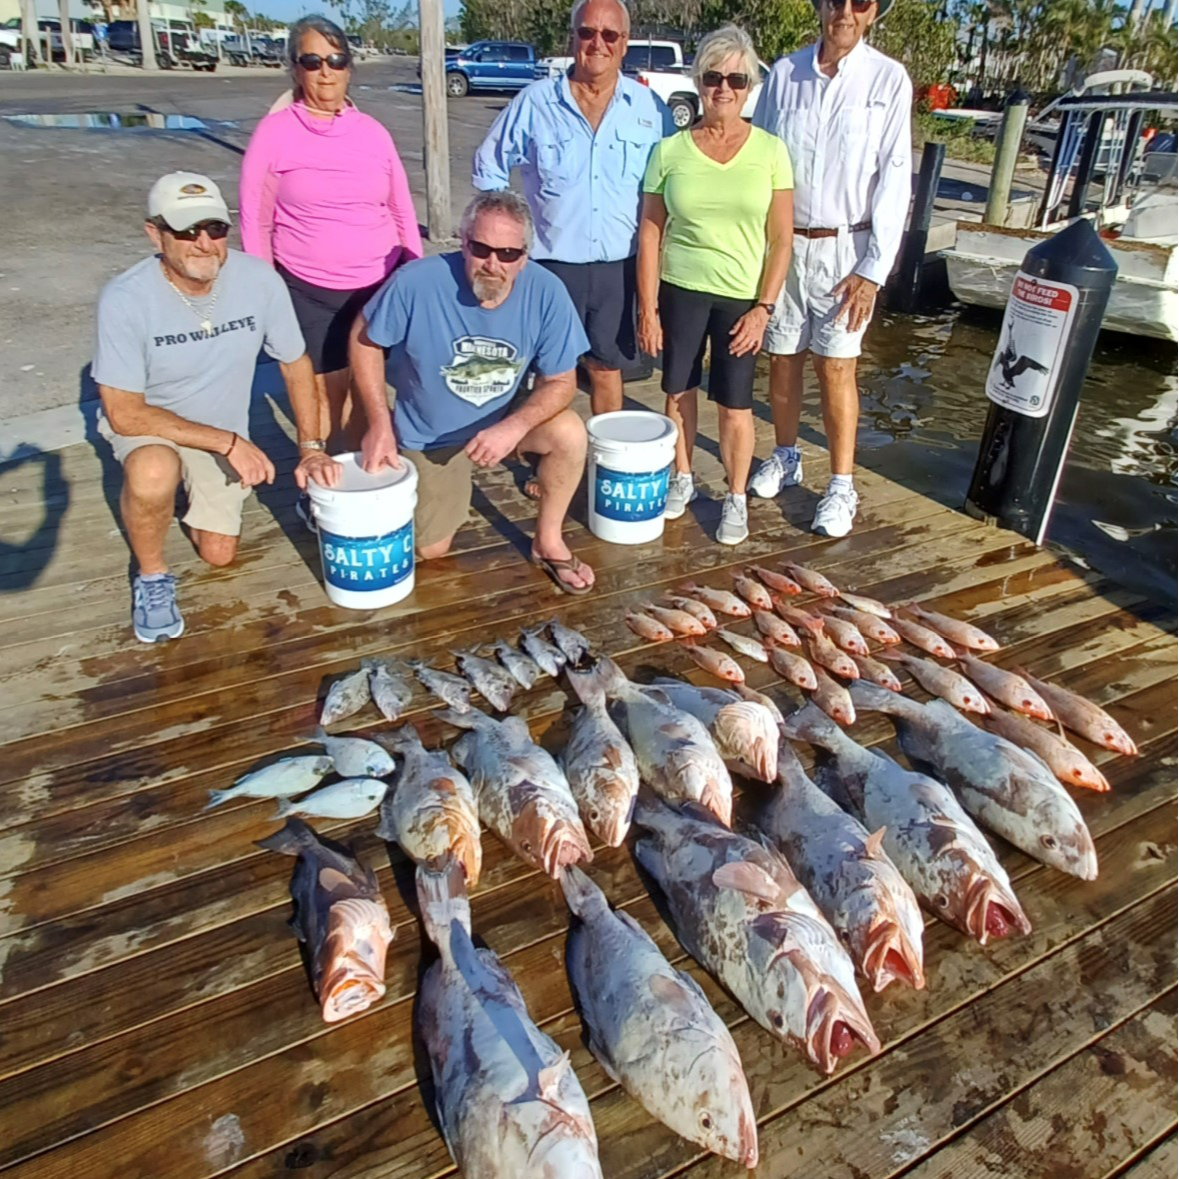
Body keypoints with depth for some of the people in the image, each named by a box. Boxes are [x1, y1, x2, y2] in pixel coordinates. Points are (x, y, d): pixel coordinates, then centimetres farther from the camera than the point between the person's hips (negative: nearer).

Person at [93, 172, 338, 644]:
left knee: (219, 555, 8)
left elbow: (296, 365, -7)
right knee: (153, 474, -38)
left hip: (223, 429, 3)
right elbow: (125, 413, -26)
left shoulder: (260, 281, -23)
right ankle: (151, 576, -7)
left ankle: (192, 487, 40)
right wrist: (230, 442, -30)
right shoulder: (125, 299, -30)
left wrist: (311, 448, -13)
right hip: (146, 421, -3)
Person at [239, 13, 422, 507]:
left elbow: (402, 211, 10)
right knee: (322, 396, 3)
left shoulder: (372, 131, 4)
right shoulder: (274, 133, -4)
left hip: (380, 287, 3)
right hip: (308, 293, -2)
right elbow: (255, 222, -1)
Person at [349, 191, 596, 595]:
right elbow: (365, 340, -11)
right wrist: (380, 423, -17)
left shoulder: (546, 292, -24)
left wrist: (514, 427, -35)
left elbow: (560, 383, -17)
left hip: (506, 415, 1)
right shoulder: (417, 282, -28)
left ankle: (548, 541, -5)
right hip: (429, 433, 0)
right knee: (430, 550, 6)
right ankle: (449, 486, 38)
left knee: (569, 434, -29)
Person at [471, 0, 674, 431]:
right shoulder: (534, 102, -2)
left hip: (620, 266, 2)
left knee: (607, 367, 13)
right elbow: (488, 170, 8)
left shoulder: (649, 108, 2)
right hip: (552, 263, -1)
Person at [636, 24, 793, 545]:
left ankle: (736, 499, 20)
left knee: (734, 403, 2)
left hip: (741, 297, -1)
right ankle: (682, 478, 33)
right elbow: (650, 233, 0)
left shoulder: (770, 151, -3)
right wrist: (647, 307, -4)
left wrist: (763, 307, -9)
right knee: (679, 391, 12)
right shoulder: (670, 150, -2)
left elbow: (780, 239, -2)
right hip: (680, 290, 1)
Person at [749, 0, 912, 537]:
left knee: (836, 367, -2)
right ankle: (785, 457, 29)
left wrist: (873, 269, -9)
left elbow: (894, 180, -4)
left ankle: (842, 486, 6)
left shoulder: (888, 80, -3)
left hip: (845, 247, -2)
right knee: (783, 358, 10)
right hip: (782, 242, 3)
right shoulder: (784, 73, 3)